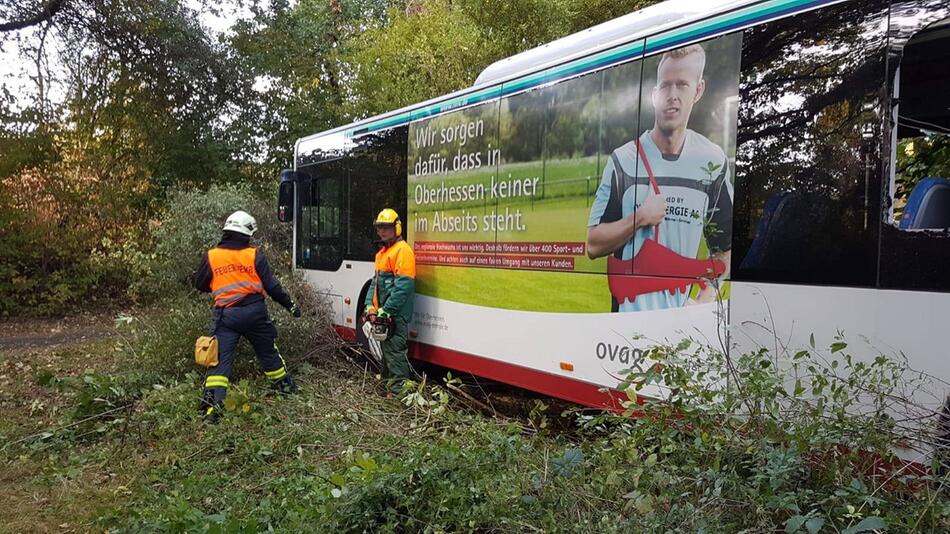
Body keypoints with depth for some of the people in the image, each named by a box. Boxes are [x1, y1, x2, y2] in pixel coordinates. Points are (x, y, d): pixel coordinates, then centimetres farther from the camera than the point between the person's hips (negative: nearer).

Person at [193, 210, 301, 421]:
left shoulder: (211, 256, 1)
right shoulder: (255, 255, -3)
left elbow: (200, 285, 11)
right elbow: (271, 285, -2)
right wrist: (290, 304, 10)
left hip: (226, 315, 0)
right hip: (254, 312, 0)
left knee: (221, 359, 0)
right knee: (268, 352, 19)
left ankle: (212, 403, -11)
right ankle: (284, 384, 36)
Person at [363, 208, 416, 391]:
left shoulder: (402, 250, -14)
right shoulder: (382, 251, 17)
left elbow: (403, 285, -21)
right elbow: (375, 280, 20)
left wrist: (386, 310, -20)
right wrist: (370, 304, 8)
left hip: (396, 314, -10)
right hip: (383, 312, 10)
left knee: (395, 351, -9)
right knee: (386, 349, 18)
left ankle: (400, 388, -5)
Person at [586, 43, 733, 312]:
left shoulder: (713, 161, 0)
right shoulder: (623, 159, -5)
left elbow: (724, 248, 8)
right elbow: (594, 245, -4)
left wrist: (704, 301, -5)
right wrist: (639, 218, -15)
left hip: (682, 310, 2)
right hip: (628, 306, -2)